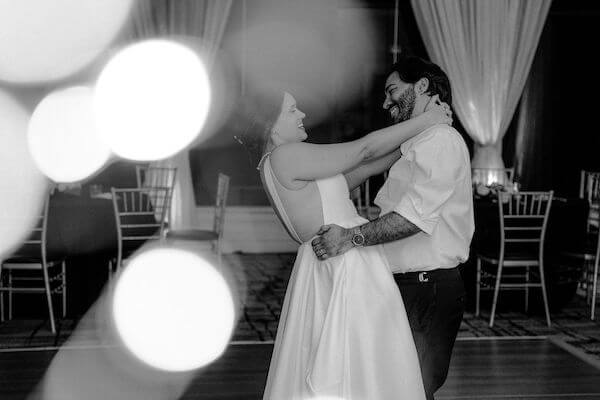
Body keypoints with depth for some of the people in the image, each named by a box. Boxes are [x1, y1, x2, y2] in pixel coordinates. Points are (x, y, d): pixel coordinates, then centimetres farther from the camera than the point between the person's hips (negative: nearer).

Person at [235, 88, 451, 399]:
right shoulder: (284, 157, -13)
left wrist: (409, 146, 14)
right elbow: (364, 149, -9)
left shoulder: (276, 166, 16)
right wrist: (426, 120, 0)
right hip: (347, 267, -10)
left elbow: (358, 169, 18)